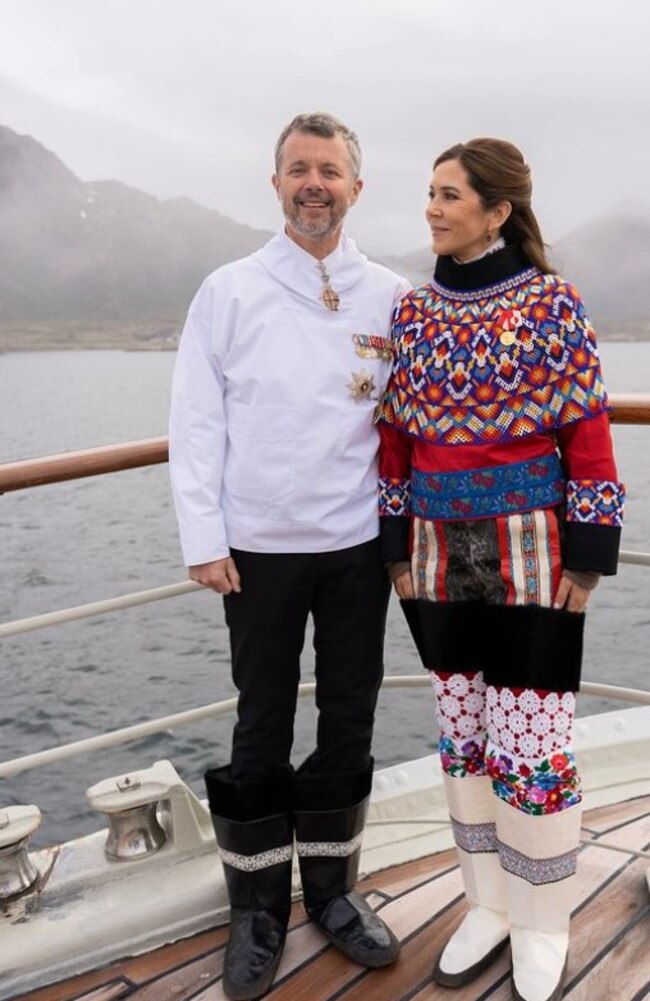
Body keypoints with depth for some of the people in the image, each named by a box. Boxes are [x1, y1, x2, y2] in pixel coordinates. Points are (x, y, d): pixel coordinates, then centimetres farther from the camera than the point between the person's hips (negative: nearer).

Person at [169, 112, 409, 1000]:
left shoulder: (392, 297, 5)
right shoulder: (229, 292, 0)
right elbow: (197, 422, -2)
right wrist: (204, 540, -8)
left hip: (359, 544, 2)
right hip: (260, 549, -2)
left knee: (349, 725, 11)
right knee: (261, 732, 7)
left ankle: (333, 890, 30)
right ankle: (258, 908, 24)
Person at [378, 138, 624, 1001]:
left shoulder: (553, 303, -6)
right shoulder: (412, 311, 6)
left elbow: (588, 436, -7)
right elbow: (397, 437, 8)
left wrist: (587, 558, -9)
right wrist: (398, 548, 7)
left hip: (530, 552, -4)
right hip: (442, 556, 5)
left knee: (530, 748, 1)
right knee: (462, 739, 13)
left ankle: (544, 926, 24)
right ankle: (490, 905, 32)